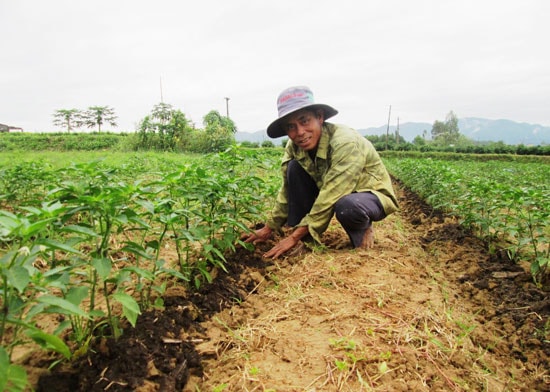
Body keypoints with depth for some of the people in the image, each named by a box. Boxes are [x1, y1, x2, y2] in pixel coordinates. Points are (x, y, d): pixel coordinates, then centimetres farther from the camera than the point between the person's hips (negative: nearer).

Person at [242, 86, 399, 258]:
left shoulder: (346, 143, -33)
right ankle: (304, 236, -6)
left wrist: (294, 236, -31)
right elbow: (287, 190, -3)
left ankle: (362, 229, -4)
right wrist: (269, 228, -4)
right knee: (295, 167, -16)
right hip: (334, 193, 6)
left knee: (346, 207, -40)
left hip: (373, 194, -6)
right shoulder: (294, 147, -13)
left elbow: (330, 197, -34)